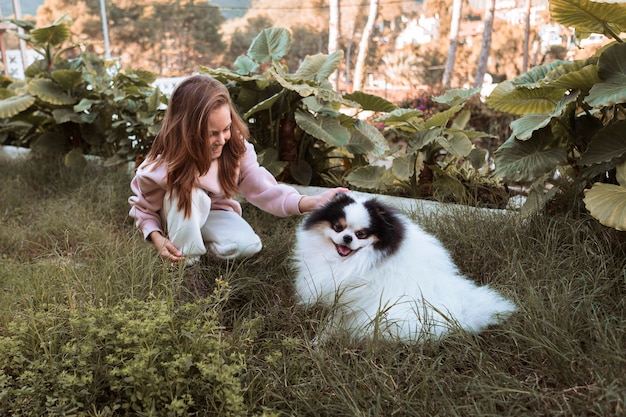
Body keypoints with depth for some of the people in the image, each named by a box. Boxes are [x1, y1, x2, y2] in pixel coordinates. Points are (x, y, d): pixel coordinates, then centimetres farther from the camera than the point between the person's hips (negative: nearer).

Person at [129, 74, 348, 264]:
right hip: (177, 217, -2)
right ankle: (186, 261, -15)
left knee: (248, 246, -26)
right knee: (188, 194, -36)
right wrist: (157, 238, -32)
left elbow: (262, 188, -29)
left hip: (214, 212, 2)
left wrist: (311, 202, -44)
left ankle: (203, 239, 5)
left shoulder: (236, 147, -25)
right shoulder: (163, 165, -30)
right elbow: (142, 207, -13)